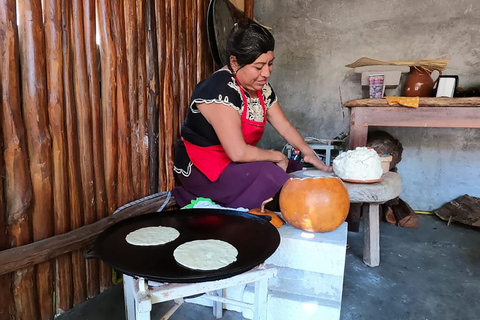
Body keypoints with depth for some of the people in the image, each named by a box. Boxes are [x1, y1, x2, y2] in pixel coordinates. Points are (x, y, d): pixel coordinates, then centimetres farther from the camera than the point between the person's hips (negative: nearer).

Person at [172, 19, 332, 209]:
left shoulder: (262, 88, 2)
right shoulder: (221, 89, -26)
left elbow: (285, 127, 6)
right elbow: (238, 153, -30)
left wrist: (309, 154, -11)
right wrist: (277, 156, -15)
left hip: (233, 163, 9)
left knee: (295, 171, 0)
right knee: (269, 175, -29)